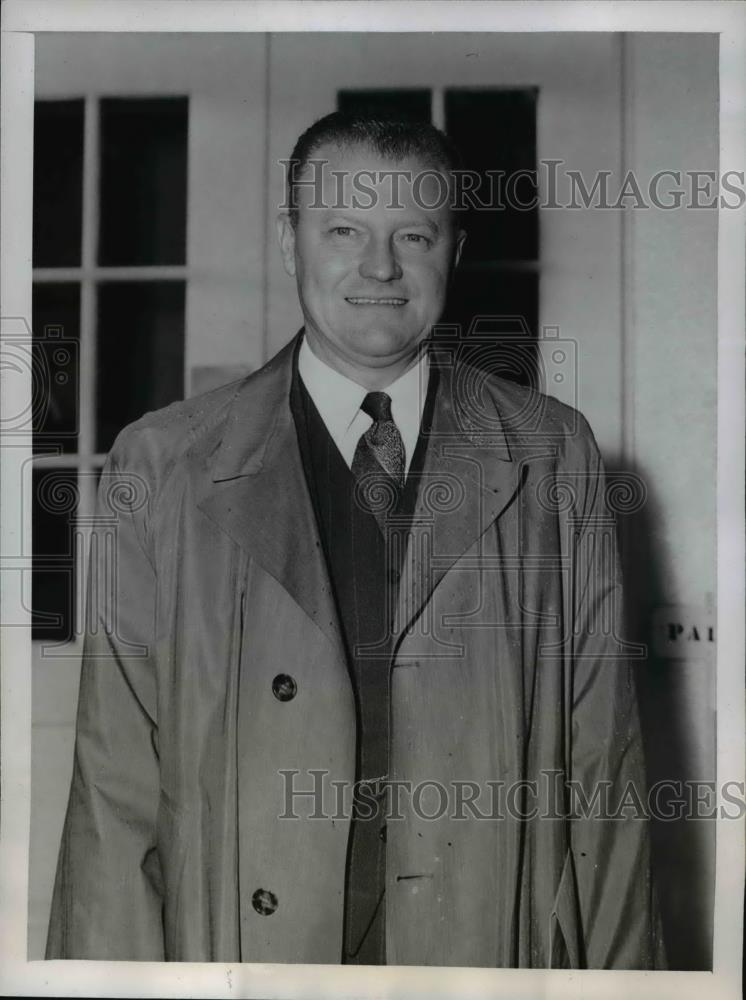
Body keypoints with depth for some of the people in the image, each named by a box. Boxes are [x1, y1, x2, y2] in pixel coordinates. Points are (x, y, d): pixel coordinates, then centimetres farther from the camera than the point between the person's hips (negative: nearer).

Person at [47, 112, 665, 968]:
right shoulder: (159, 469, -4)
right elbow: (117, 784, -5)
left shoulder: (553, 457, 0)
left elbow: (601, 764, 0)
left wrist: (618, 972, -3)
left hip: (492, 946, 1)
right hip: (241, 946, 0)